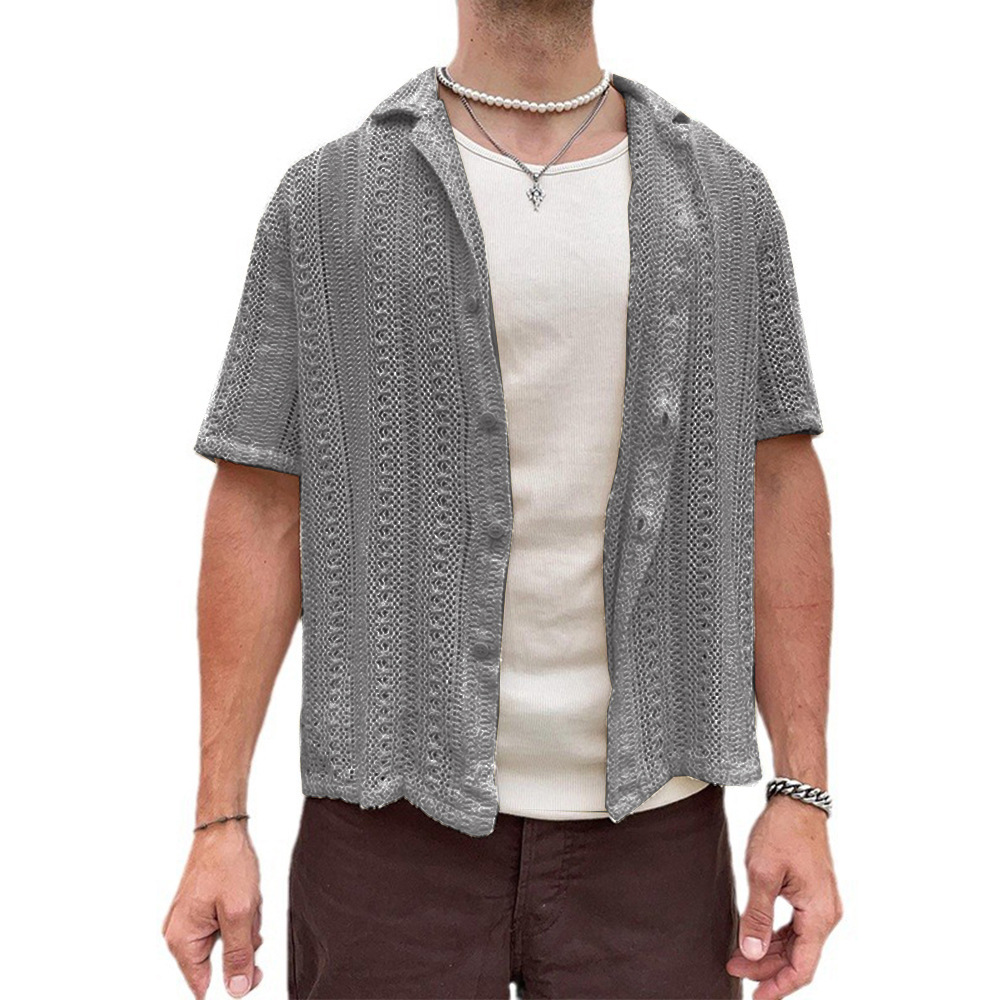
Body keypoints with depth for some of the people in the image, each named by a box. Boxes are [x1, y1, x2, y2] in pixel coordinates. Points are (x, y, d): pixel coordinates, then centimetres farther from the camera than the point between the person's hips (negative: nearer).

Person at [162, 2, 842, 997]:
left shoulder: (724, 192, 5)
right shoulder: (327, 198, -1)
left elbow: (778, 490, 3)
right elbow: (258, 509, -3)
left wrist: (802, 792, -2)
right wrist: (219, 821, -6)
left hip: (651, 810, 2)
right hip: (399, 808, -1)